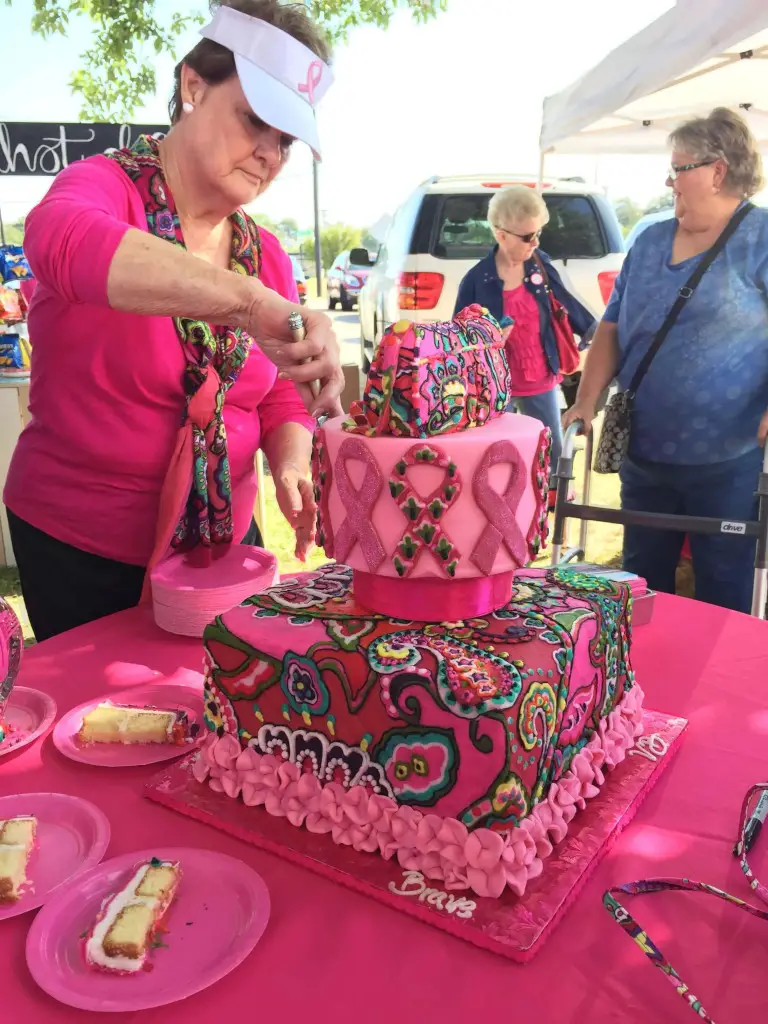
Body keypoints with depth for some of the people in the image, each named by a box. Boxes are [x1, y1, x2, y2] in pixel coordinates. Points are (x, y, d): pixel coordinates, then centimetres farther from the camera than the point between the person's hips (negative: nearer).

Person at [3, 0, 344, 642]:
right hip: (78, 548, -4)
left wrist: (292, 465, -15)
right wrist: (255, 305, -50)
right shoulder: (106, 187, -12)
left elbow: (280, 400, 7)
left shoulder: (269, 258, 3)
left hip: (222, 537, 5)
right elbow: (62, 240, -37)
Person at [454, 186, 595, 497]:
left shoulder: (541, 264, -3)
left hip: (541, 381, 4)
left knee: (553, 452, 15)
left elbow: (565, 304, 11)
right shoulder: (477, 280, -13)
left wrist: (595, 333, 17)